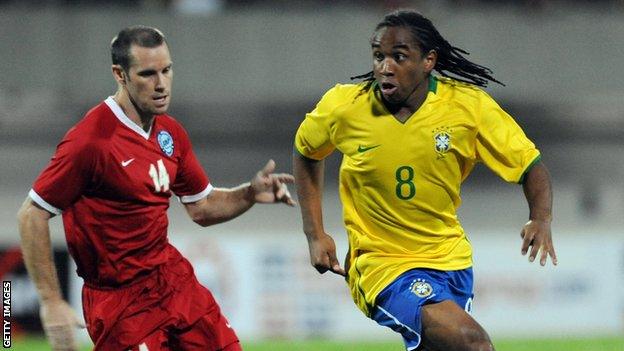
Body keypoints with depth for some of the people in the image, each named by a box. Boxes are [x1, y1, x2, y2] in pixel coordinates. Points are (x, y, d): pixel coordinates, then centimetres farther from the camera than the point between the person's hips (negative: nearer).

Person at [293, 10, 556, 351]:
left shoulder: (468, 105, -11)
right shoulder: (343, 107, -11)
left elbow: (531, 167, -4)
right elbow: (306, 152, 10)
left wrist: (541, 220, -24)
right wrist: (315, 234, 4)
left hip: (451, 259, 3)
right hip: (381, 262, -3)